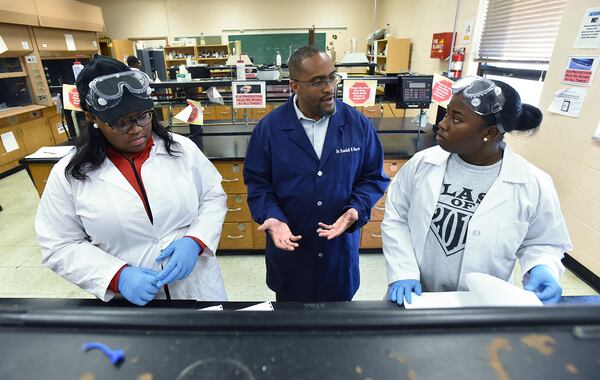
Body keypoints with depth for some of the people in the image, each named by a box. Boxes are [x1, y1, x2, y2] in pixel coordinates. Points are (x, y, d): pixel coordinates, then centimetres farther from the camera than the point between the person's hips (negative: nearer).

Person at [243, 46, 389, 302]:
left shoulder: (358, 124, -7)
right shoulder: (269, 128, -10)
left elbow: (374, 177, -1)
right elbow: (257, 183, -5)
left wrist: (355, 211, -18)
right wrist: (272, 217, -22)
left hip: (341, 246, 1)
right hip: (289, 245, 0)